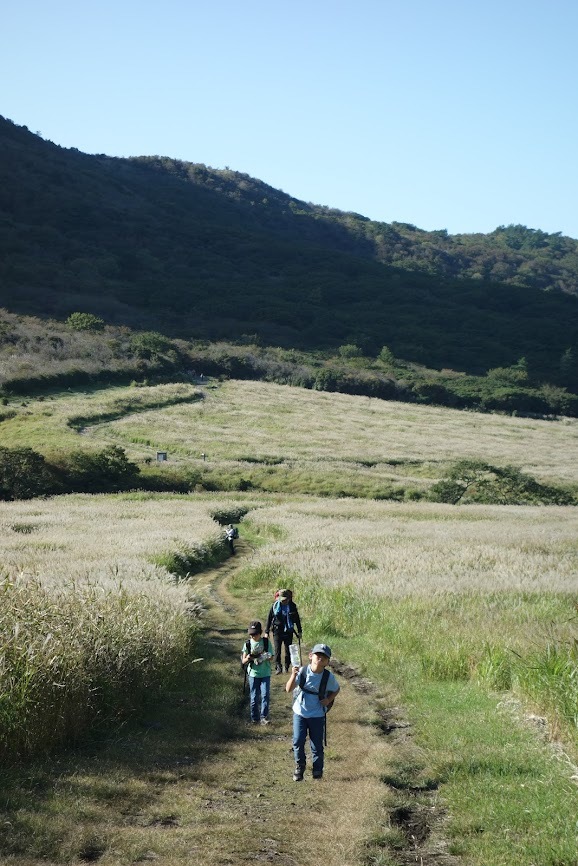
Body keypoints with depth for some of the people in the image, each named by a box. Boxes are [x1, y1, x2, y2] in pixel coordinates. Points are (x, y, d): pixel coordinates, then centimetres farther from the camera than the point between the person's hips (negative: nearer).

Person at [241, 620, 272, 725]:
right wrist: (248, 658, -26)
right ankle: (255, 718, 18)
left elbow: (271, 657, -1)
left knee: (265, 695, -11)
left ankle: (264, 717, -6)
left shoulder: (266, 642, -4)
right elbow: (243, 661, -2)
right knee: (254, 697, 6)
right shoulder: (248, 644, -3)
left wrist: (264, 657, -23)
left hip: (265, 674, -1)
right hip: (253, 674, 1)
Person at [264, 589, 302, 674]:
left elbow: (297, 619, 10)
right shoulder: (275, 605, -4)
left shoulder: (292, 606, -1)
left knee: (288, 650, 6)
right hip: (277, 631, -2)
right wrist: (266, 632, 3)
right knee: (277, 650, -12)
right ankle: (278, 667, -14)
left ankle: (287, 668, 18)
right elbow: (269, 618, 3)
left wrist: (299, 631, 12)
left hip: (289, 632, 2)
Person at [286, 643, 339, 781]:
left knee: (317, 745, 7)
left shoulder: (328, 677, -12)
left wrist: (329, 700, -10)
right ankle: (299, 767, 23)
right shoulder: (302, 671, -14)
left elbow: (336, 689, 8)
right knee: (298, 742, 1)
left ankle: (317, 770, 28)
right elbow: (288, 689, -19)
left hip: (317, 716, 0)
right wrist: (293, 675, -36)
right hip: (299, 712, 0)